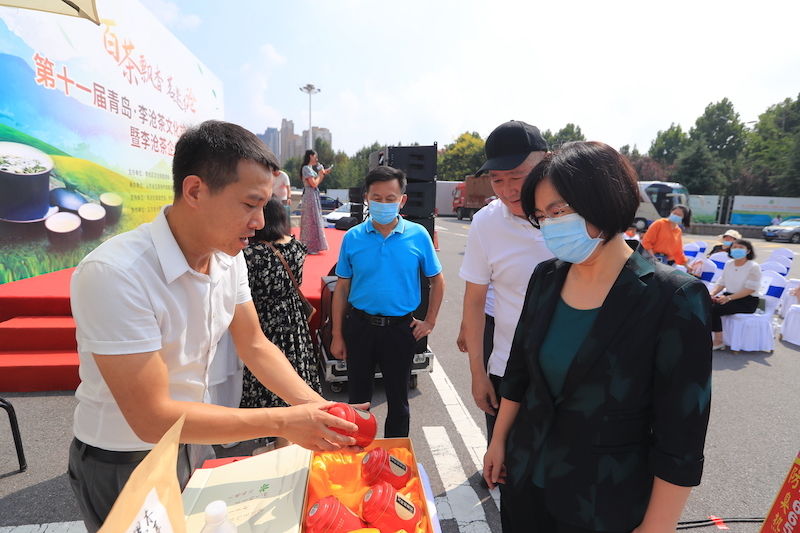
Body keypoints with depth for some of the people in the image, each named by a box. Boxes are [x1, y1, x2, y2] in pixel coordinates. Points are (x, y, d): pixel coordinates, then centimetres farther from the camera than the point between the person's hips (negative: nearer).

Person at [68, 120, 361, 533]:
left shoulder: (228, 257, -10)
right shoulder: (114, 274, -32)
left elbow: (255, 346, -3)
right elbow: (152, 418, -29)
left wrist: (318, 408, -15)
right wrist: (284, 422, -29)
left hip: (192, 439, 6)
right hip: (124, 465, -6)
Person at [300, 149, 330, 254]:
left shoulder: (311, 168, 17)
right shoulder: (306, 168, -12)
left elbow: (315, 183, 18)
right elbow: (314, 184, -19)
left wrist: (323, 174, 13)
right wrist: (320, 174, -6)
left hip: (314, 196, 10)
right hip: (310, 197, -10)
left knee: (314, 220, 13)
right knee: (311, 220, -7)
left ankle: (312, 246, 20)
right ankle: (310, 248, -2)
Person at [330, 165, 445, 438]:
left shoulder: (418, 235, -6)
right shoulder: (352, 237, -4)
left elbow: (437, 280, 5)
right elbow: (342, 288, 1)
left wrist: (430, 321, 1)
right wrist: (337, 335, 1)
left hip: (400, 328, -1)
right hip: (359, 326, 1)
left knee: (398, 398, 15)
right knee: (358, 395, 17)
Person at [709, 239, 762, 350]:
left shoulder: (753, 267, -9)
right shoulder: (728, 264, 11)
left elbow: (750, 289, -17)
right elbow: (721, 282, 11)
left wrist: (728, 298, -26)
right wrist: (712, 293, -11)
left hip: (747, 301, -6)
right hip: (729, 296, 6)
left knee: (715, 309, -28)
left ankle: (718, 341, -15)